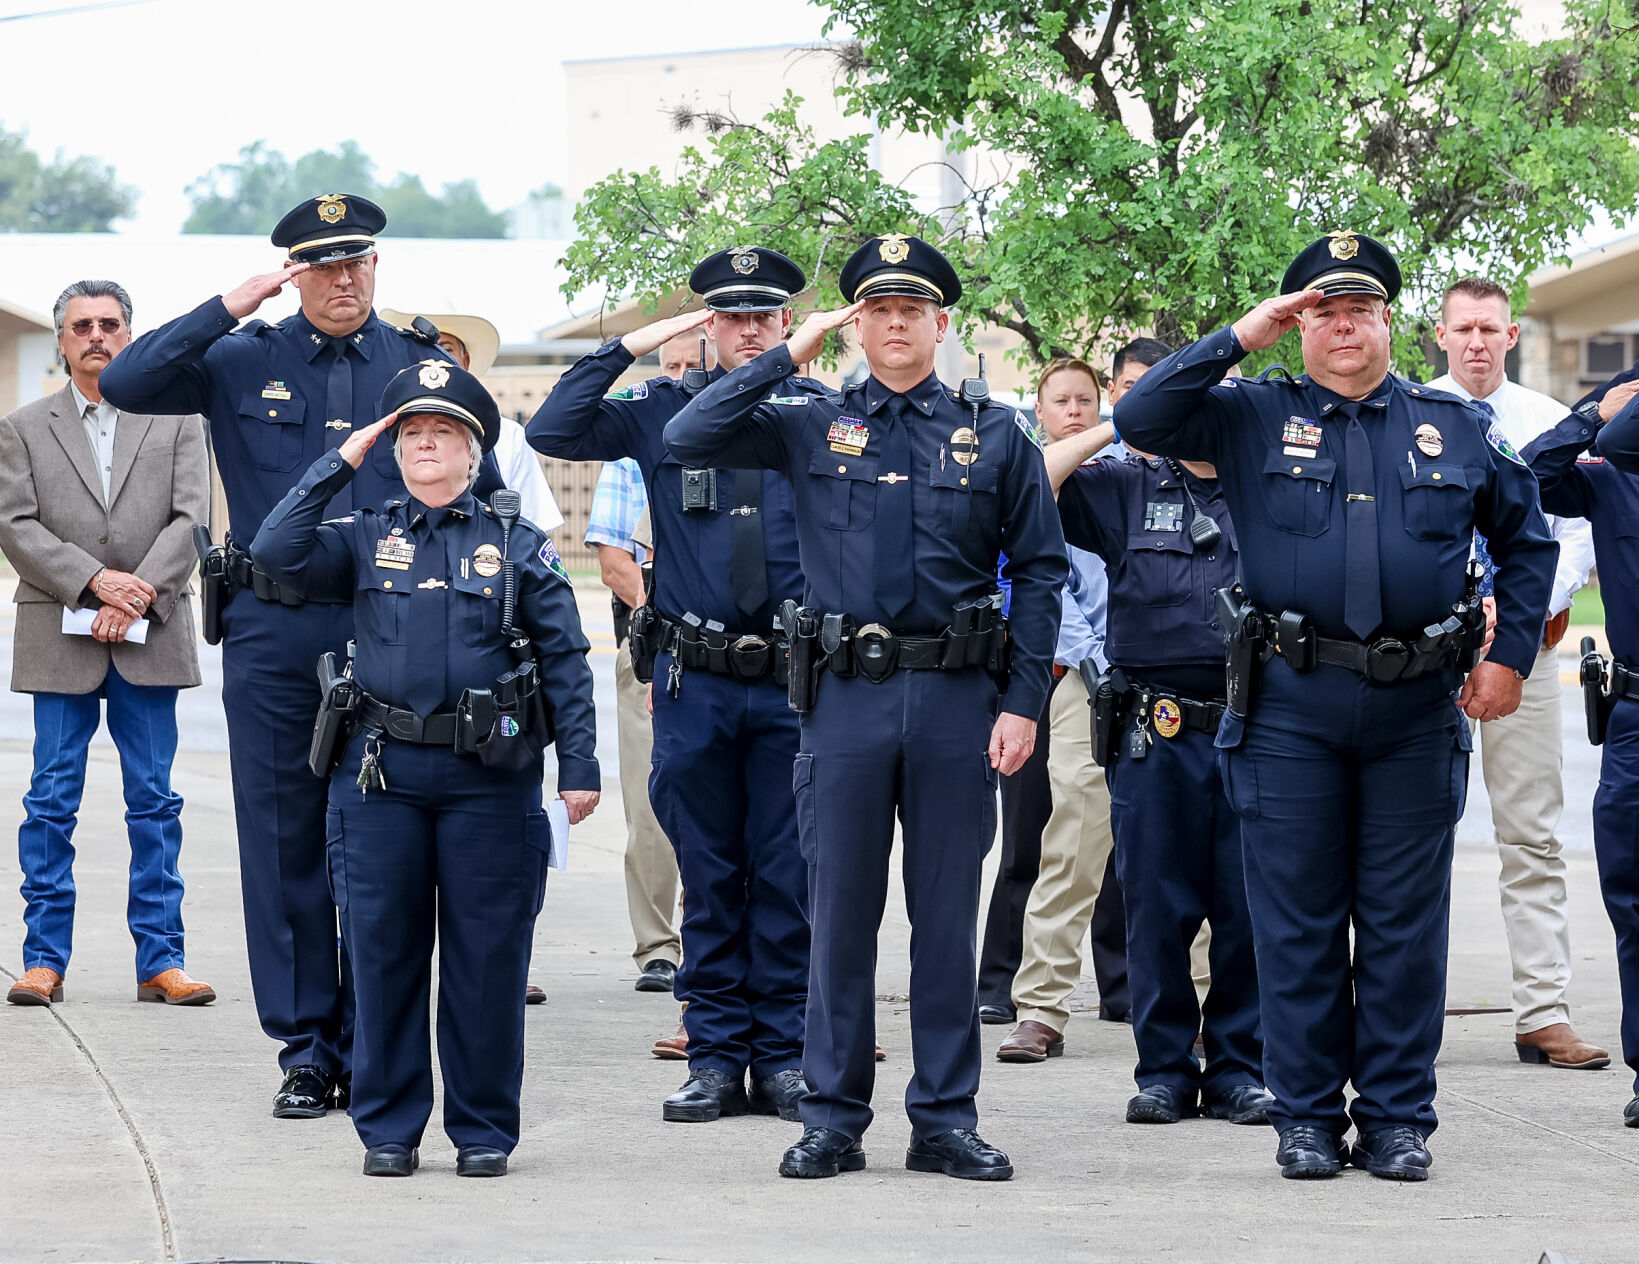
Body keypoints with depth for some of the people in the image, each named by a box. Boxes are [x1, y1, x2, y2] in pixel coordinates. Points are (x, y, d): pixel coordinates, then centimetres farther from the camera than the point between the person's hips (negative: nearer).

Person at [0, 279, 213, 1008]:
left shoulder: (175, 422, 10)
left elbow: (191, 518, 1)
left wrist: (140, 592, -13)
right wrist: (95, 580, -14)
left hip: (149, 640, 0)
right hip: (59, 641, 0)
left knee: (154, 803, 2)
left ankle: (159, 961, 5)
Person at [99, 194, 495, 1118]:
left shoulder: (425, 368, 8)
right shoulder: (244, 363, 6)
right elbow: (126, 384, -6)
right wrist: (228, 309, -10)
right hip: (274, 634, 0)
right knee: (284, 843, 3)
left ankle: (372, 1051, 9)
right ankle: (307, 1048, 10)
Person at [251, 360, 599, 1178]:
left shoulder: (519, 547, 7)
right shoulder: (364, 539, 11)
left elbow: (566, 662, 4)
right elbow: (275, 552, -6)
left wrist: (579, 766, -4)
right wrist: (339, 463, -2)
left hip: (489, 775, -1)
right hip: (382, 772, 1)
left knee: (487, 957, 1)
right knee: (383, 949, 4)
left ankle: (484, 1126, 11)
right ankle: (389, 1126, 13)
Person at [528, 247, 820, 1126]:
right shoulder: (663, 411, 5)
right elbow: (551, 432, -3)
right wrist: (628, 348, -7)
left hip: (795, 682, -1)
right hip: (696, 683, 1)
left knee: (789, 874, 3)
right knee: (709, 878, 6)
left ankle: (785, 1057, 10)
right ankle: (716, 1056, 12)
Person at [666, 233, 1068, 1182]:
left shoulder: (995, 436, 7)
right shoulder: (810, 427, 8)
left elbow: (1040, 571, 7)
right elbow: (688, 438, -3)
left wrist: (1026, 703, -2)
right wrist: (789, 355, -3)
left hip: (958, 704, 0)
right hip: (847, 700, 0)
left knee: (948, 915, 4)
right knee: (842, 913, 3)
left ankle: (946, 1119, 10)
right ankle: (834, 1121, 10)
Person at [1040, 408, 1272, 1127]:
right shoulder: (1127, 490, 11)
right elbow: (1029, 486, 2)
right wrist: (1115, 429, 3)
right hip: (1156, 736, -1)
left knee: (1248, 909, 2)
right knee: (1157, 910, 2)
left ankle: (1240, 1071, 10)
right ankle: (1165, 1069, 11)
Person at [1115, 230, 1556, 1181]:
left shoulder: (1456, 428, 10)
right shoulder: (1252, 417, 7)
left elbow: (1528, 538, 19)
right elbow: (1139, 418, -5)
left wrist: (1511, 655, 11)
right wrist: (1240, 338, -6)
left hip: (1418, 708, 1)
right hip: (1293, 708, -1)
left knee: (1406, 922, 4)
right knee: (1297, 920, 3)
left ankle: (1399, 1118, 11)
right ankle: (1308, 1118, 11)